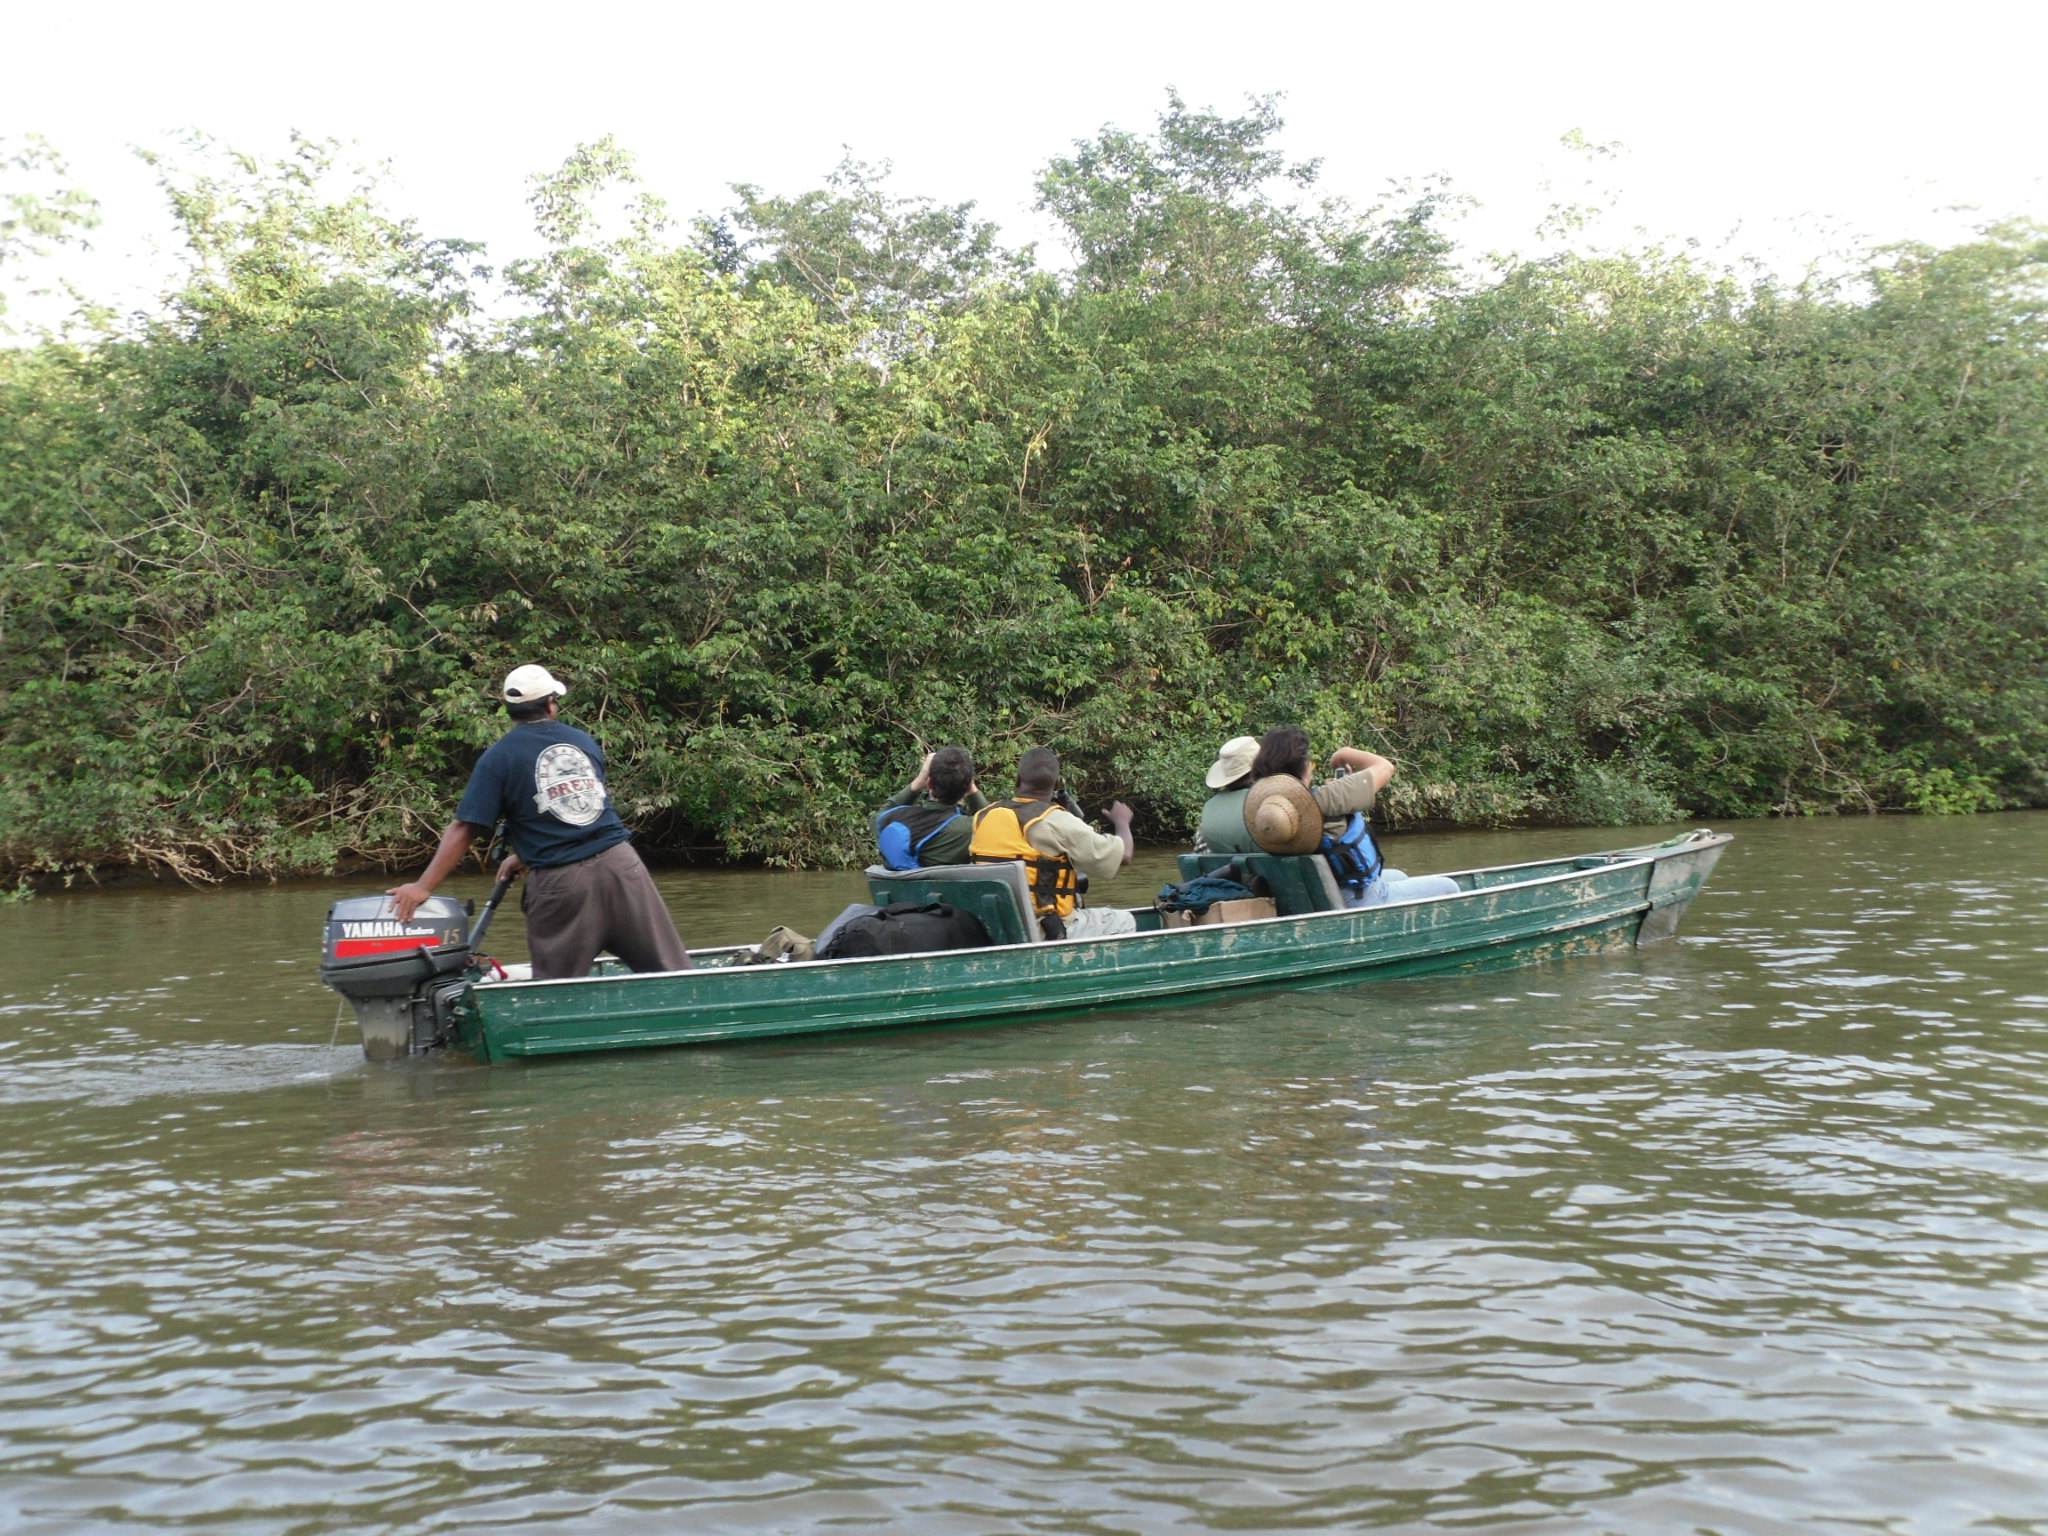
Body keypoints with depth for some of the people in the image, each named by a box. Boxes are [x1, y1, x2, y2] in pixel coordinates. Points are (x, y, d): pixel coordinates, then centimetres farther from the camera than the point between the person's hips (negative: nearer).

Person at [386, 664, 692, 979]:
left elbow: (464, 830, -6)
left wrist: (423, 886, -4)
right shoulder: (584, 741, 12)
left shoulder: (497, 759, 1)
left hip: (560, 882, -2)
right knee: (671, 969, 9)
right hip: (619, 860, 3)